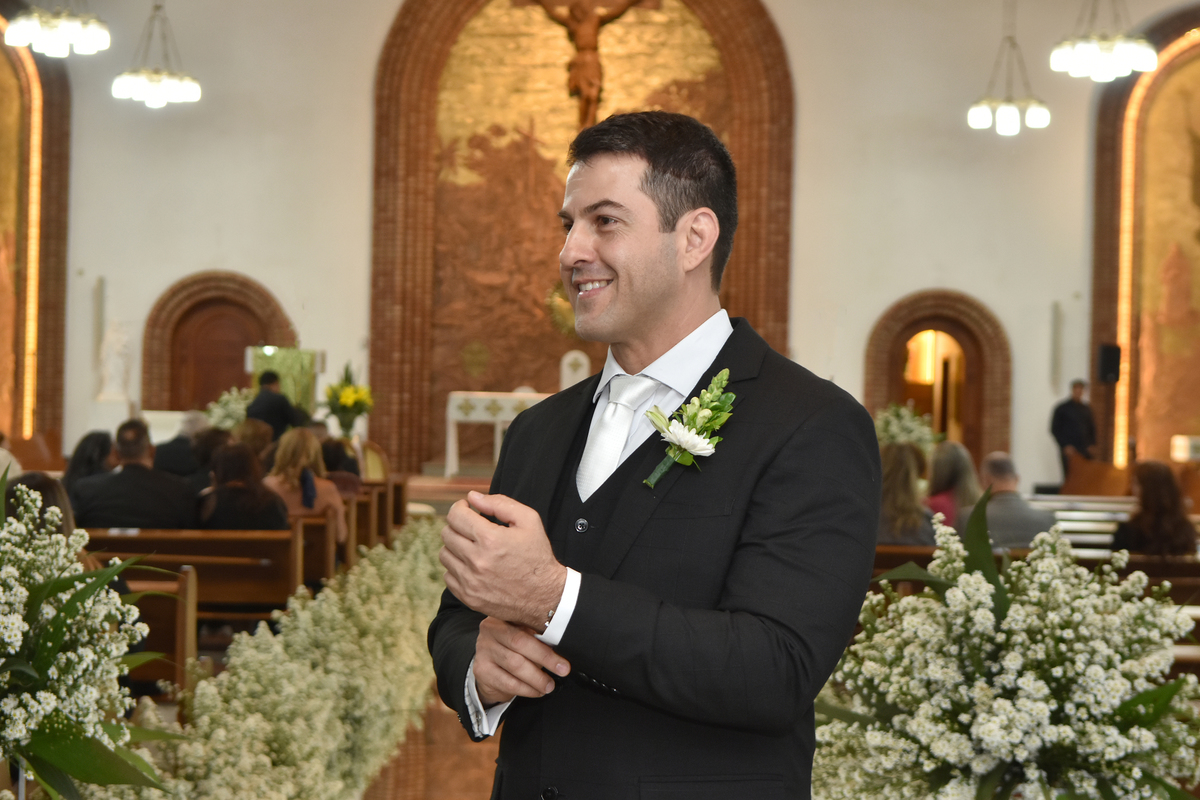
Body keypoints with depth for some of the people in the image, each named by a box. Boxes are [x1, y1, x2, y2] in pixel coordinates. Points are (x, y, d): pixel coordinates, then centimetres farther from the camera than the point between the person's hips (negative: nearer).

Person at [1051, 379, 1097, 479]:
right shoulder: (1062, 408, 3)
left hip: (1086, 452, 4)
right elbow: (1055, 430, 0)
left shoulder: (1087, 409, 15)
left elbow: (1092, 428, 20)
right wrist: (1065, 446, -9)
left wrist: (1092, 445, 4)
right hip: (1070, 452, -4)